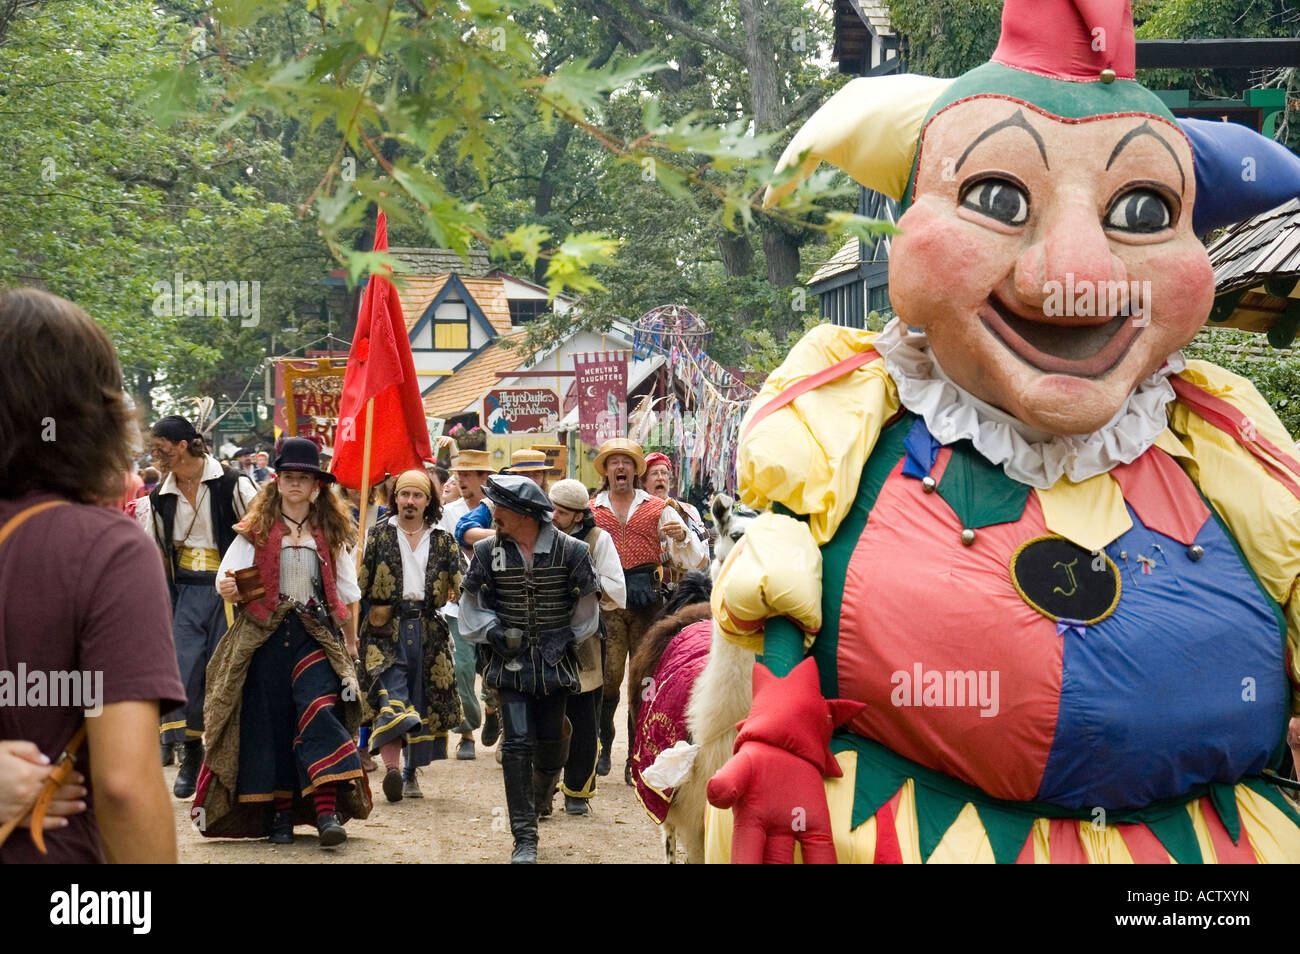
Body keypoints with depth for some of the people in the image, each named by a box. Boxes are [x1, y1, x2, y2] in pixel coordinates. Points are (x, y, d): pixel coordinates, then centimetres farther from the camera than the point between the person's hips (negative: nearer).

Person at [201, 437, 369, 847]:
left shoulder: (330, 533, 10)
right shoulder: (256, 529, 6)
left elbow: (345, 594, 15)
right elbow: (228, 579, -2)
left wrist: (350, 641, 11)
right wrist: (228, 589, -23)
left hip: (314, 634, 0)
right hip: (264, 634, 0)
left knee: (319, 710, -18)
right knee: (268, 720, 2)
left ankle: (327, 809, -23)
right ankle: (280, 813, 10)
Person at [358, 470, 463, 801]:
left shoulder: (442, 541, 12)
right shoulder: (380, 535, 7)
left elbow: (457, 585, 11)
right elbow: (362, 583, 4)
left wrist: (457, 592, -8)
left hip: (427, 628, 3)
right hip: (387, 627, -3)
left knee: (423, 699, 4)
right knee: (391, 692, -18)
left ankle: (411, 774, 14)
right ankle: (391, 768, -29)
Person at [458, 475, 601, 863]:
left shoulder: (570, 551, -7)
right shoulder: (488, 551, -2)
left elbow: (586, 606, 6)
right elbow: (472, 603, 8)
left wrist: (568, 641, 5)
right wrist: (492, 632, -6)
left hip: (554, 661, 0)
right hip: (510, 661, 0)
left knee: (549, 742, 7)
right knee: (517, 744, -8)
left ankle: (543, 786, 45)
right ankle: (524, 838, -4)